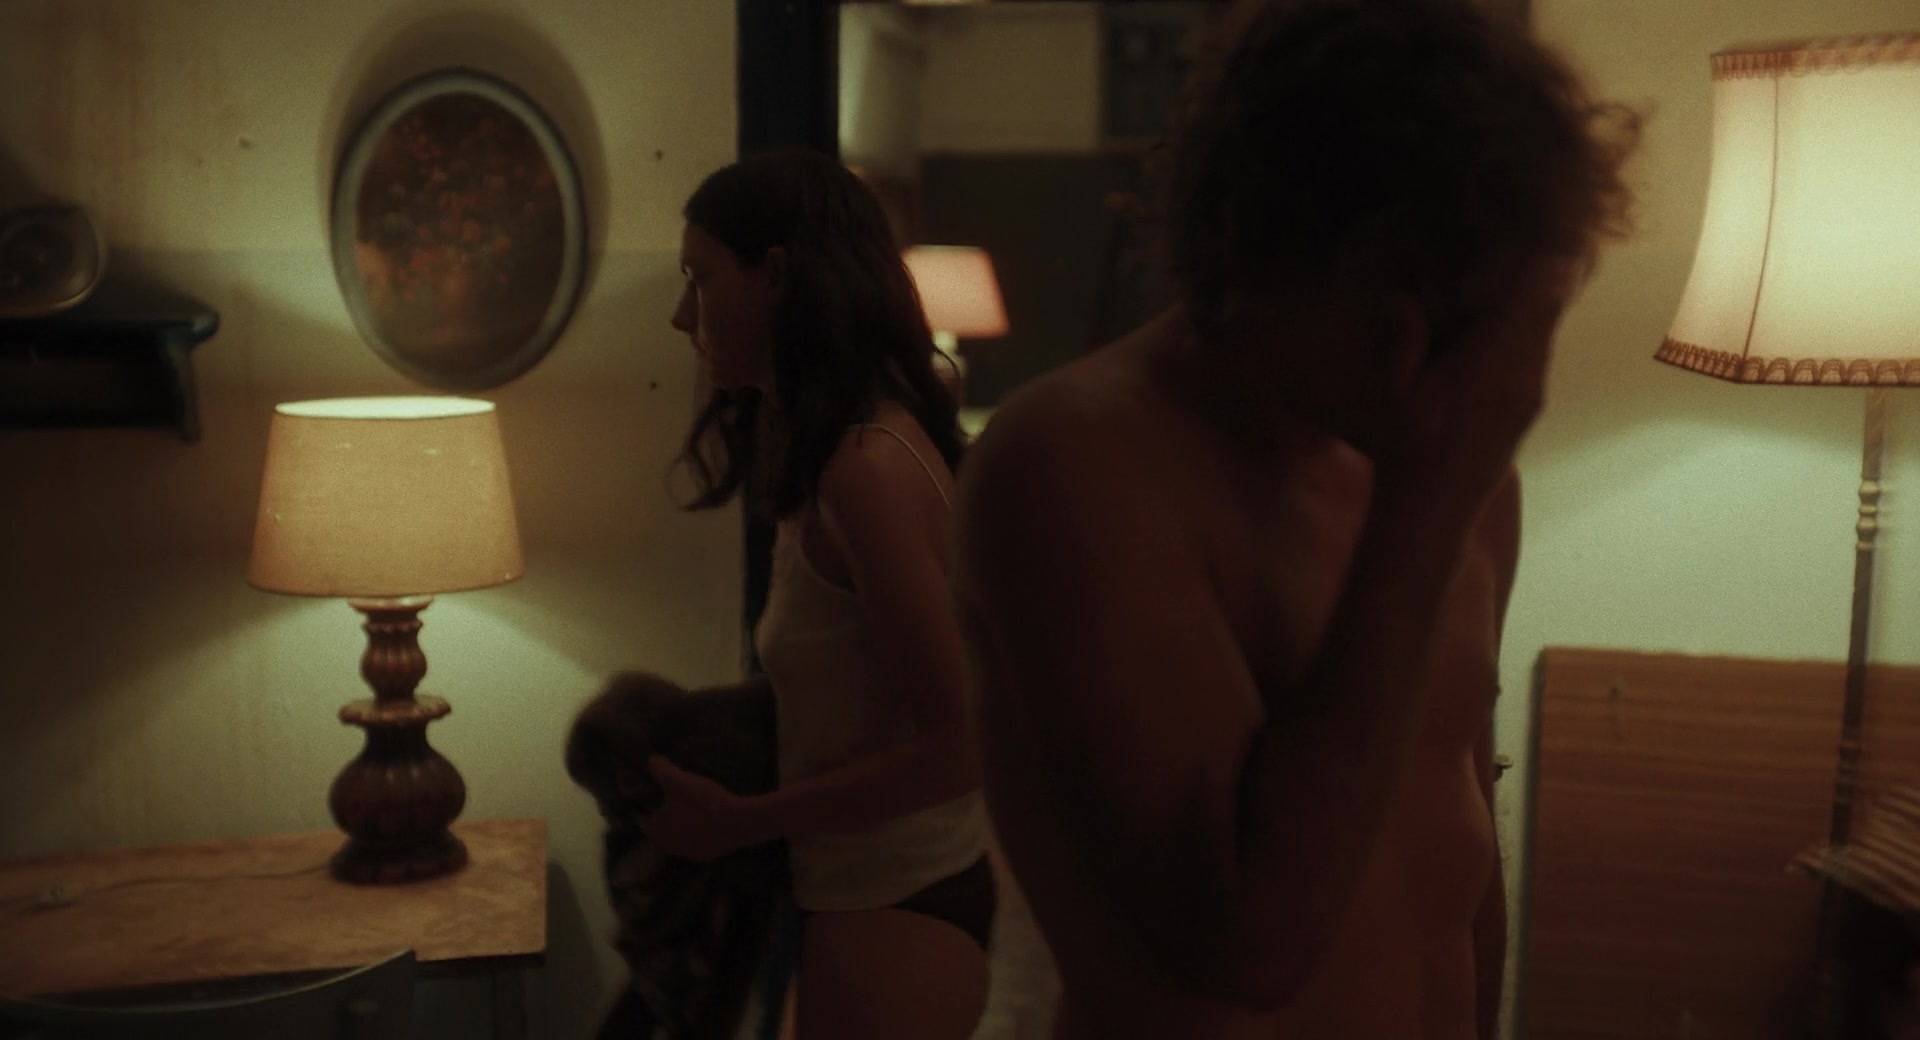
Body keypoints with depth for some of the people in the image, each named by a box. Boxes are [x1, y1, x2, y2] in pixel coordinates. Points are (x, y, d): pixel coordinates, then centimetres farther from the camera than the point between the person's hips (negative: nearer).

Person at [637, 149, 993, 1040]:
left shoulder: (868, 465, -23)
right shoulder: (838, 449, 6)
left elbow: (956, 745, -24)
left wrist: (737, 822, -16)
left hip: (894, 909, -9)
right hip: (871, 890, 9)